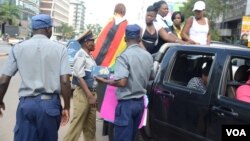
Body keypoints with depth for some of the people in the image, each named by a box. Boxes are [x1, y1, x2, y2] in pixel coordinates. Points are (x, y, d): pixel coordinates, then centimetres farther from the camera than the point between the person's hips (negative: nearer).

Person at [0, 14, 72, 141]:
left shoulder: (18, 48, 2)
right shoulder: (59, 48, -2)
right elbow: (65, 81, -8)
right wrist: (66, 107, 2)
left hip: (26, 103, 0)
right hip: (50, 103, 0)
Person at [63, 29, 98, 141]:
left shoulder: (89, 56, 13)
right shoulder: (81, 55, -14)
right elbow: (80, 77, -19)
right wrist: (90, 96, -21)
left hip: (91, 93, 9)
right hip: (83, 94, -9)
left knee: (90, 126, 15)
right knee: (77, 124, -5)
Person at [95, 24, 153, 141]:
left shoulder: (124, 56, -16)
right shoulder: (148, 56, 6)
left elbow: (122, 82, -24)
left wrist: (105, 81, -10)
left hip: (126, 103, -7)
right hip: (140, 102, 7)